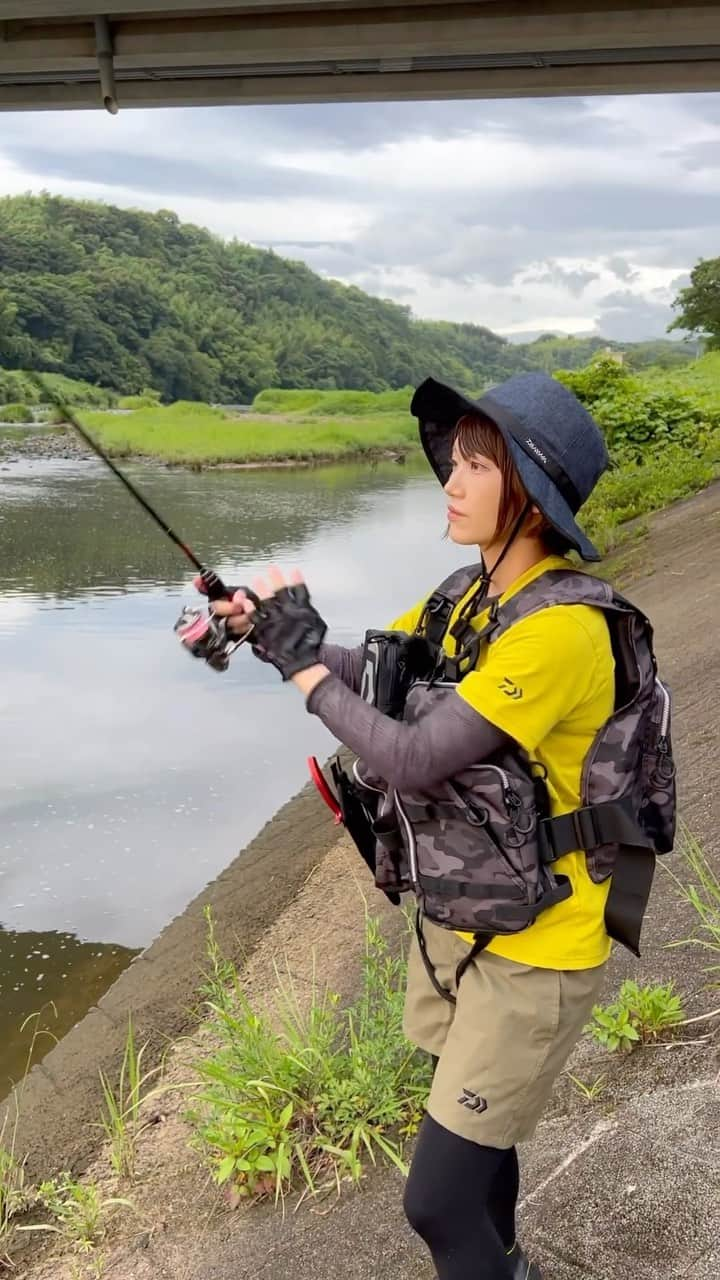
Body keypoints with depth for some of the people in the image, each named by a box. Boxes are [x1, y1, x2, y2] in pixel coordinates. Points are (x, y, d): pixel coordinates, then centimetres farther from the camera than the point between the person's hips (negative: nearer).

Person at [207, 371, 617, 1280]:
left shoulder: (560, 628, -28)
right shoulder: (470, 596, 0)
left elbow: (415, 761, -30)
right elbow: (364, 671, 7)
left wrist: (302, 661, -20)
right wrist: (265, 628, -10)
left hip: (532, 954, -8)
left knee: (438, 1199, 1)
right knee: (477, 1127, 27)